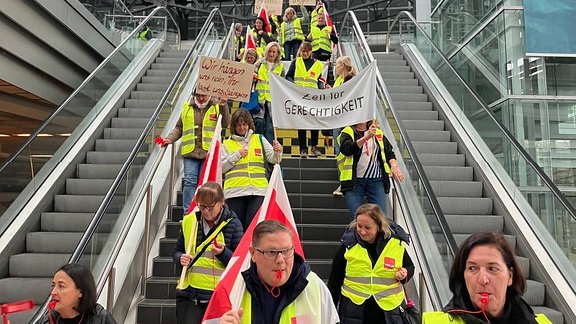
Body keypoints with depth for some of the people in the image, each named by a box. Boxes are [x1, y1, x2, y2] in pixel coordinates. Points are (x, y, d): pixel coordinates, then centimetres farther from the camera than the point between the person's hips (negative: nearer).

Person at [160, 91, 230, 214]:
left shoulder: (216, 107, 7)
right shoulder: (187, 107, 14)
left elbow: (225, 123, -7)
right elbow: (179, 128, 21)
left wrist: (224, 106, -18)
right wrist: (169, 139, 7)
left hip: (209, 153, -1)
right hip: (190, 152, 2)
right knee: (189, 181, -6)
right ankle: (187, 213, -2)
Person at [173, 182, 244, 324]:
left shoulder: (232, 223, -5)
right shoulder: (189, 221, 4)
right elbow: (176, 252, 15)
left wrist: (223, 253, -22)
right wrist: (181, 259, -7)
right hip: (189, 293, 3)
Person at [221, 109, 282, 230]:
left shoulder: (260, 139, 15)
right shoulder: (226, 144, 12)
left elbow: (273, 159, 7)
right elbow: (221, 168, 3)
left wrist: (277, 152, -14)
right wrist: (237, 155, -3)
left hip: (258, 190, 0)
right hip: (235, 191, 0)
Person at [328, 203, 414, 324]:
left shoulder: (396, 243, -7)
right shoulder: (348, 245, -8)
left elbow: (409, 266, 11)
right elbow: (335, 280, 1)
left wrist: (404, 274, -11)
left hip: (387, 309, 1)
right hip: (353, 310, 0)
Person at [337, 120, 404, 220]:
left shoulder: (378, 133, 17)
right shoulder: (347, 132, 3)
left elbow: (389, 152, 14)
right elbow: (346, 149, -17)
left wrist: (394, 165, -7)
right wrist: (366, 137, -30)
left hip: (376, 180, 3)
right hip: (354, 181, -3)